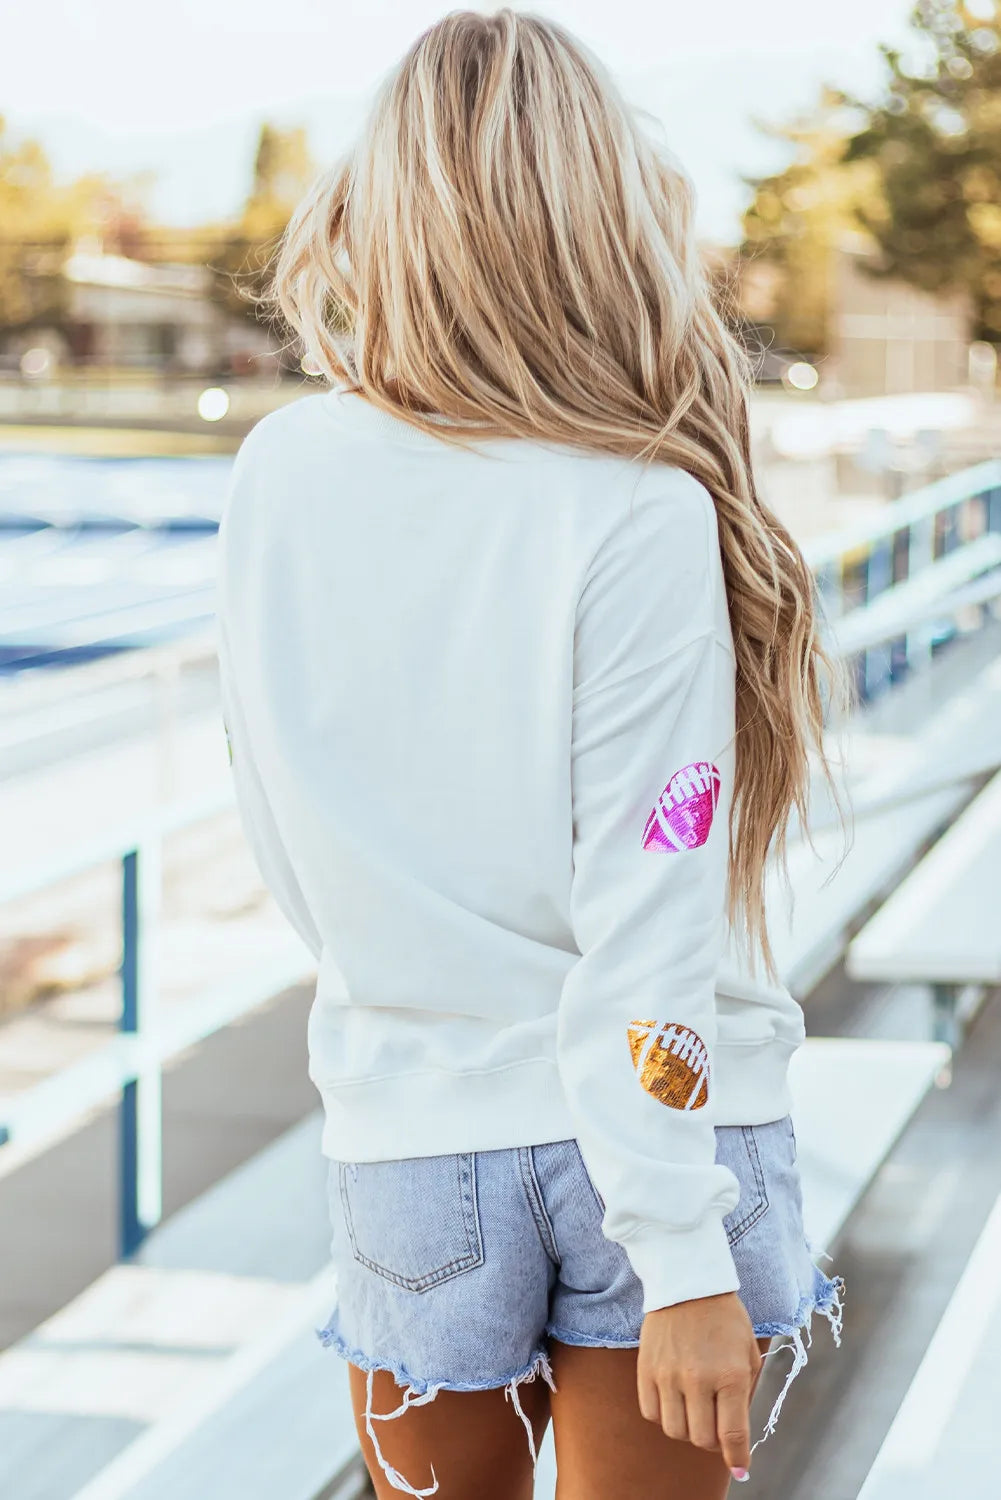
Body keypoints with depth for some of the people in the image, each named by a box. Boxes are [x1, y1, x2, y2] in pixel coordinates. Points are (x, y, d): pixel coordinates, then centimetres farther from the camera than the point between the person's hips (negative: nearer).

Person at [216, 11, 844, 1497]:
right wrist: (685, 1254, -13)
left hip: (409, 1137, 3)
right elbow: (643, 921, -17)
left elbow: (289, 855, 5)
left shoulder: (281, 473, -4)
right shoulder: (637, 519, -16)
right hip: (645, 1134, -3)